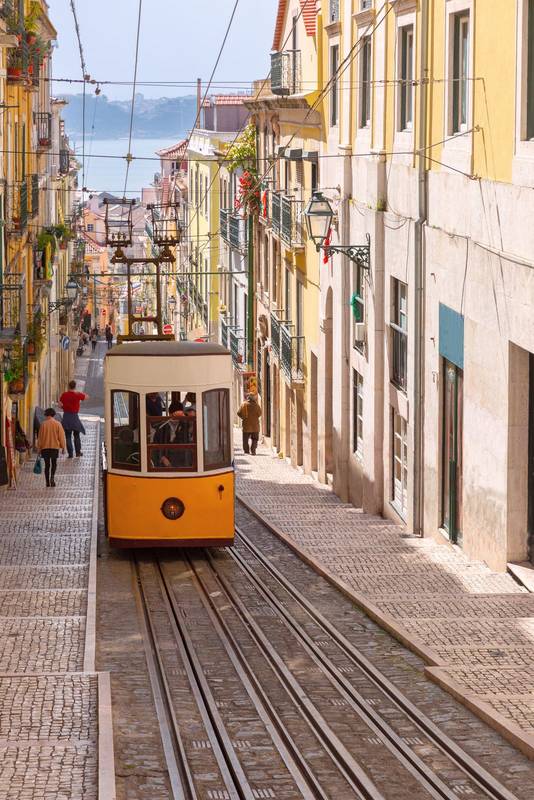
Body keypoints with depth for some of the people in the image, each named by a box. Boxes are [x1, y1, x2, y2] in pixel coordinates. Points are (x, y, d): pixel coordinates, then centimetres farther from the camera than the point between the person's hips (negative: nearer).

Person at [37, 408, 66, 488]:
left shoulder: (44, 424, -4)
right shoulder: (58, 424, -4)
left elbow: (40, 437, 1)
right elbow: (61, 436, -3)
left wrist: (39, 448, 10)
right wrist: (63, 447, 6)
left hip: (45, 447, 0)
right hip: (55, 447, 0)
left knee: (47, 464, 8)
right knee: (54, 463, 14)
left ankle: (47, 482, 5)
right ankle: (52, 477, -11)